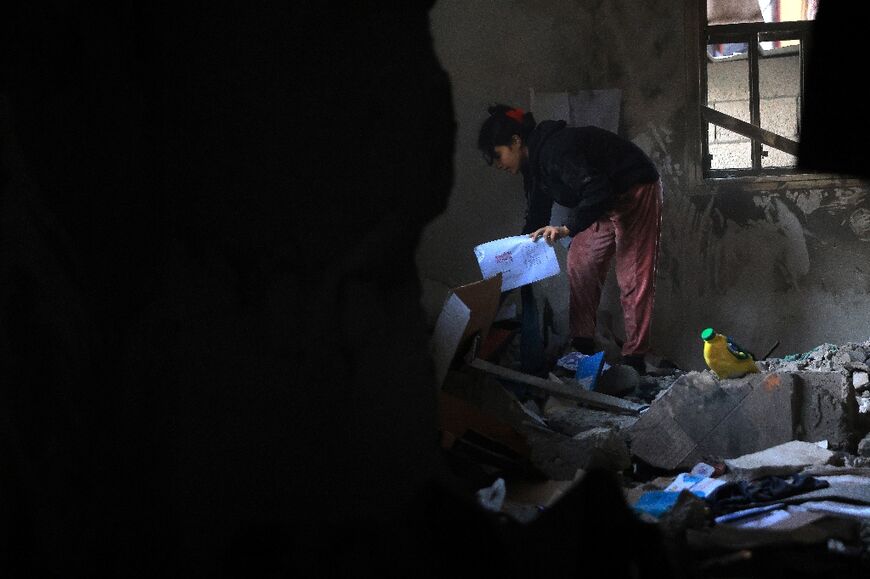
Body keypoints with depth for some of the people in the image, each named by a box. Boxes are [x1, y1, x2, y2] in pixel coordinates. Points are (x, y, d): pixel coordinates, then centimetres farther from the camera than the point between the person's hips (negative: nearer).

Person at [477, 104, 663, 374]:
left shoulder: (555, 151, -28)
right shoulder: (535, 161, 3)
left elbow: (596, 192, -36)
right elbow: (536, 216, 12)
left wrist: (567, 228, -38)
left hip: (636, 191, -10)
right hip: (606, 200, 10)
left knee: (633, 276, -9)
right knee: (580, 263, 5)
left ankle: (634, 357, -8)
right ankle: (582, 343, 9)